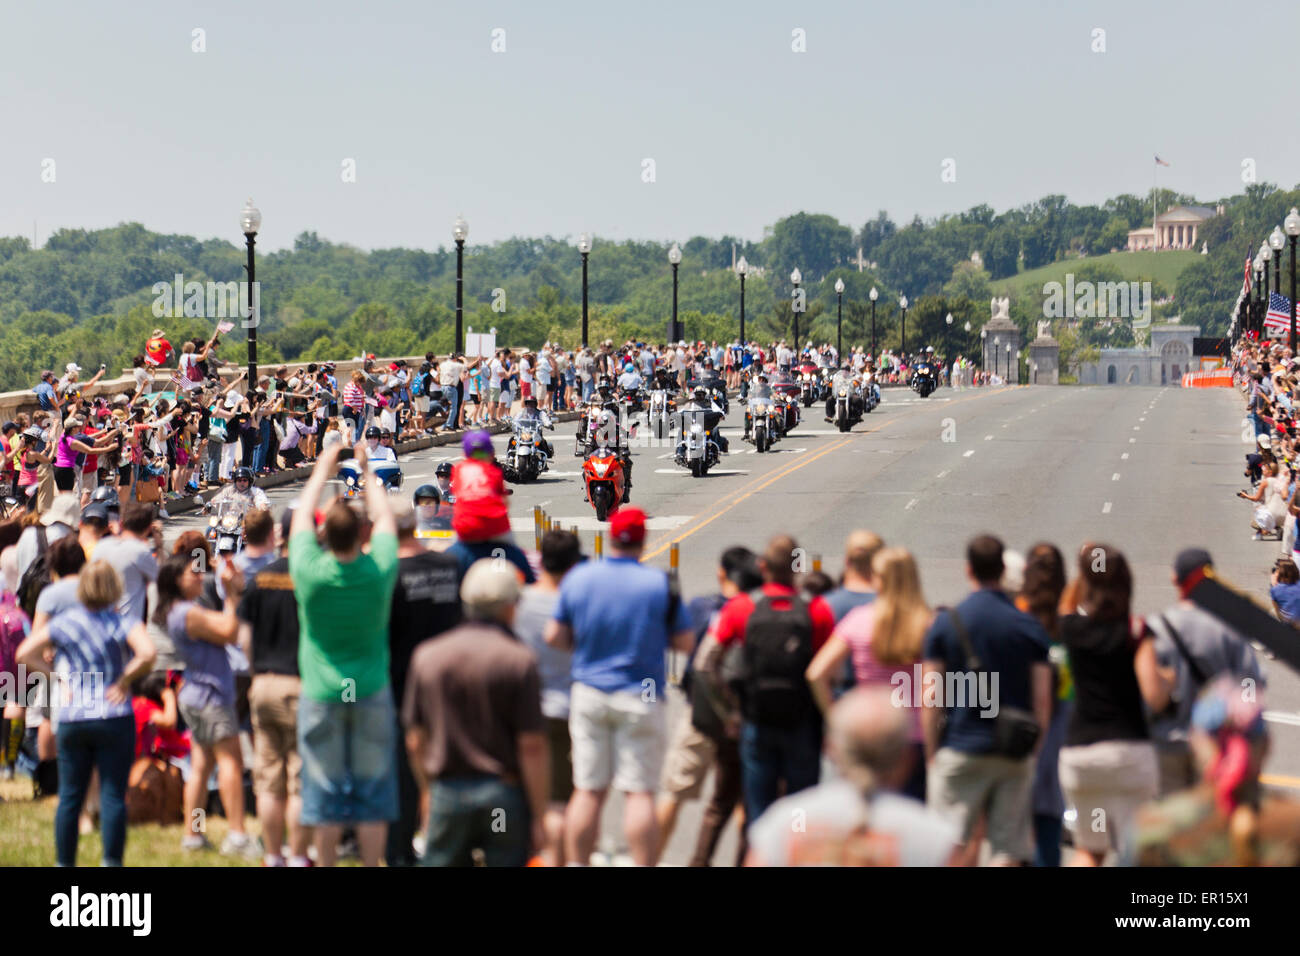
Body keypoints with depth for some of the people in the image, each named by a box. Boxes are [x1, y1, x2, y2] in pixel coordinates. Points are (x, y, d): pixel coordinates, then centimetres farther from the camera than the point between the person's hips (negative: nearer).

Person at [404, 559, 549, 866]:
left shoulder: (427, 656, 4)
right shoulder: (519, 660, -8)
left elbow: (415, 741, 7)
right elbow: (532, 747, -11)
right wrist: (539, 817, -6)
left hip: (447, 794, 3)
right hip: (505, 795, -3)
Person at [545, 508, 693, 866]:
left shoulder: (578, 578, -1)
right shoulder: (661, 584, -9)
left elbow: (554, 637, 4)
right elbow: (686, 643, -3)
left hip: (588, 693, 3)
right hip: (641, 699, -3)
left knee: (587, 791, 7)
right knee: (640, 792, 0)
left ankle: (576, 864, 11)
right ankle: (643, 863, -2)